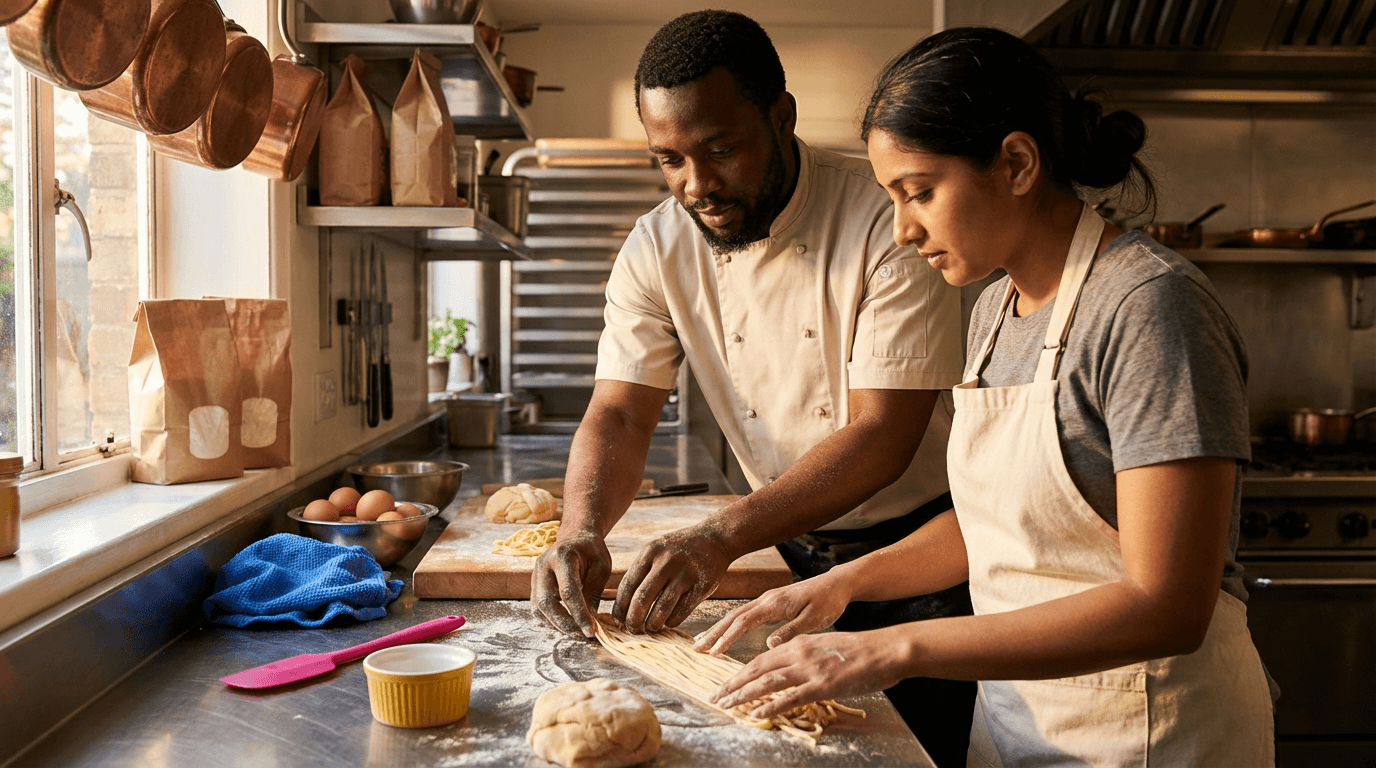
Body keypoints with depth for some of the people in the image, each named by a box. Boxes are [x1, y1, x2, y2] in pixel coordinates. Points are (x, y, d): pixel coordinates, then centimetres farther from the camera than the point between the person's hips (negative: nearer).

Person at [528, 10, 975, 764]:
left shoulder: (889, 221, -23)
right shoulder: (657, 249, -9)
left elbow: (883, 437, -27)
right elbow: (618, 416, -10)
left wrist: (722, 537, -38)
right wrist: (581, 531, -31)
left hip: (920, 546, -3)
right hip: (793, 551, 4)